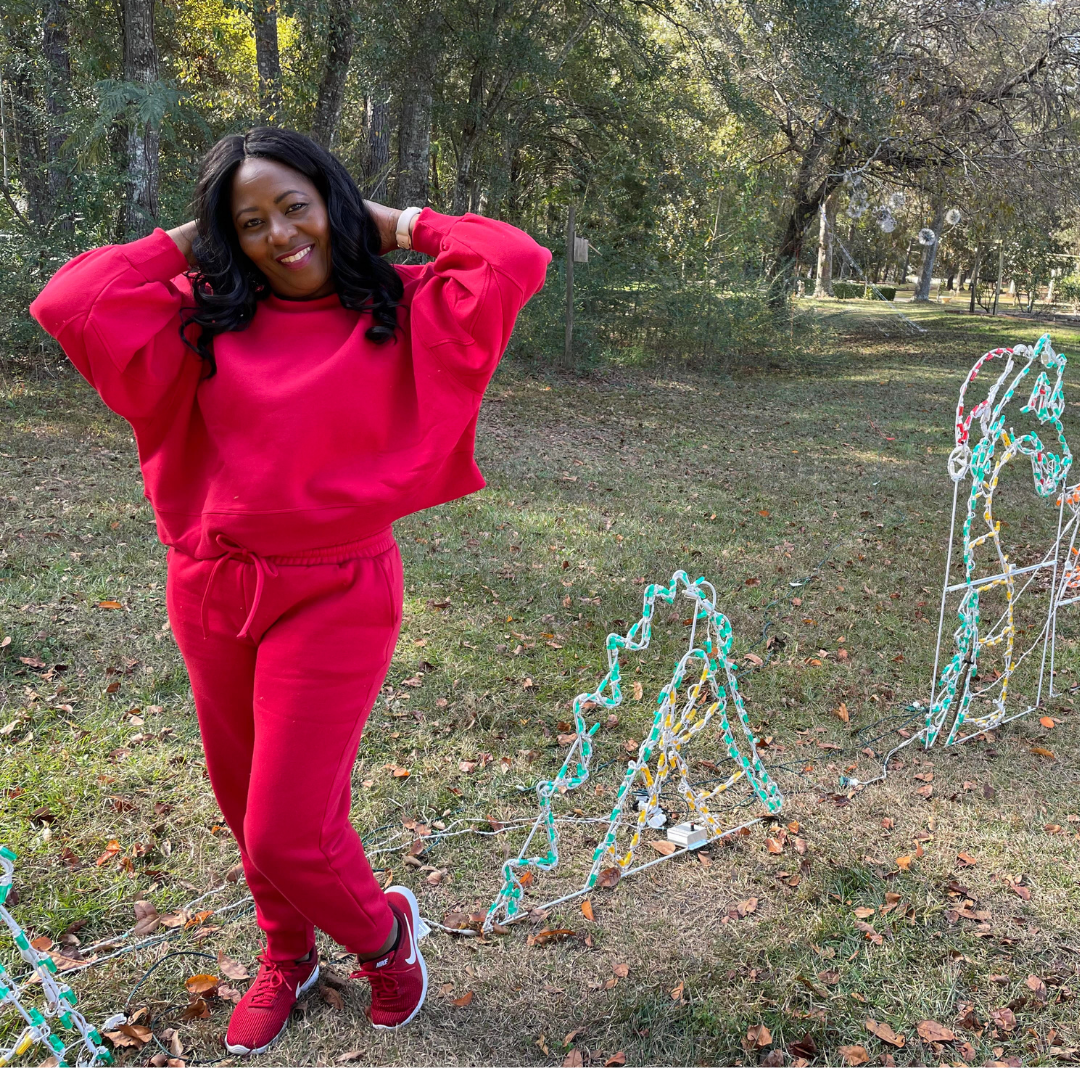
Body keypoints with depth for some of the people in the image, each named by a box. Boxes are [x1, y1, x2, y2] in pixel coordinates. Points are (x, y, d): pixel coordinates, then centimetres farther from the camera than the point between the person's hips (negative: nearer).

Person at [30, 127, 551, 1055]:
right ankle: (288, 956, 47)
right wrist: (187, 242, 0)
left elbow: (516, 263, -16)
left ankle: (382, 932, 31)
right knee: (246, 805, 19)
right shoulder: (206, 322, 2)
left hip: (334, 598, -4)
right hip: (213, 591, 5)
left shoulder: (403, 313, -4)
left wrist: (398, 225, -4)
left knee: (287, 833, -3)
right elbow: (69, 303, -7)